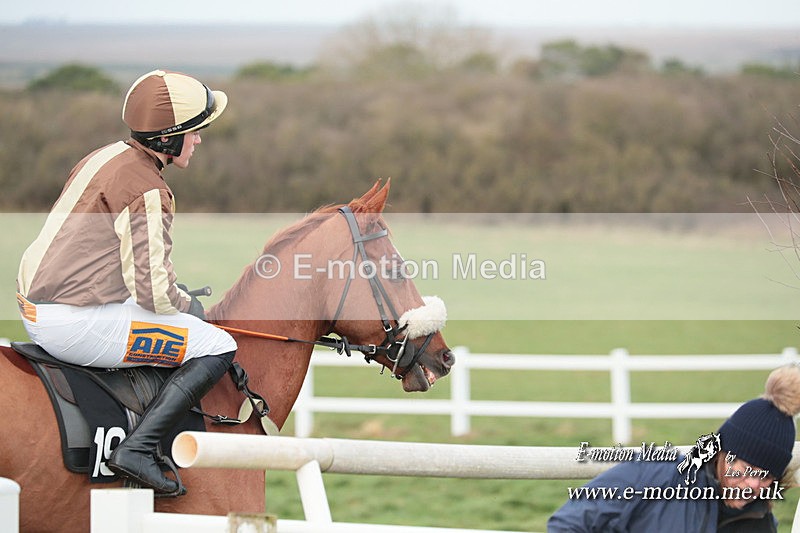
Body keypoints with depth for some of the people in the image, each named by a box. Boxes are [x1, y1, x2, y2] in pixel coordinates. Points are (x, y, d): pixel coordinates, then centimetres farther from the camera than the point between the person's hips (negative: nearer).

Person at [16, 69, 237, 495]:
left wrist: (177, 297, 18)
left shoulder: (105, 157, 13)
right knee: (216, 348, -7)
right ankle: (137, 449, -16)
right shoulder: (147, 191, -17)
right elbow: (153, 291, -21)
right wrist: (188, 307, 2)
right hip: (76, 324, -10)